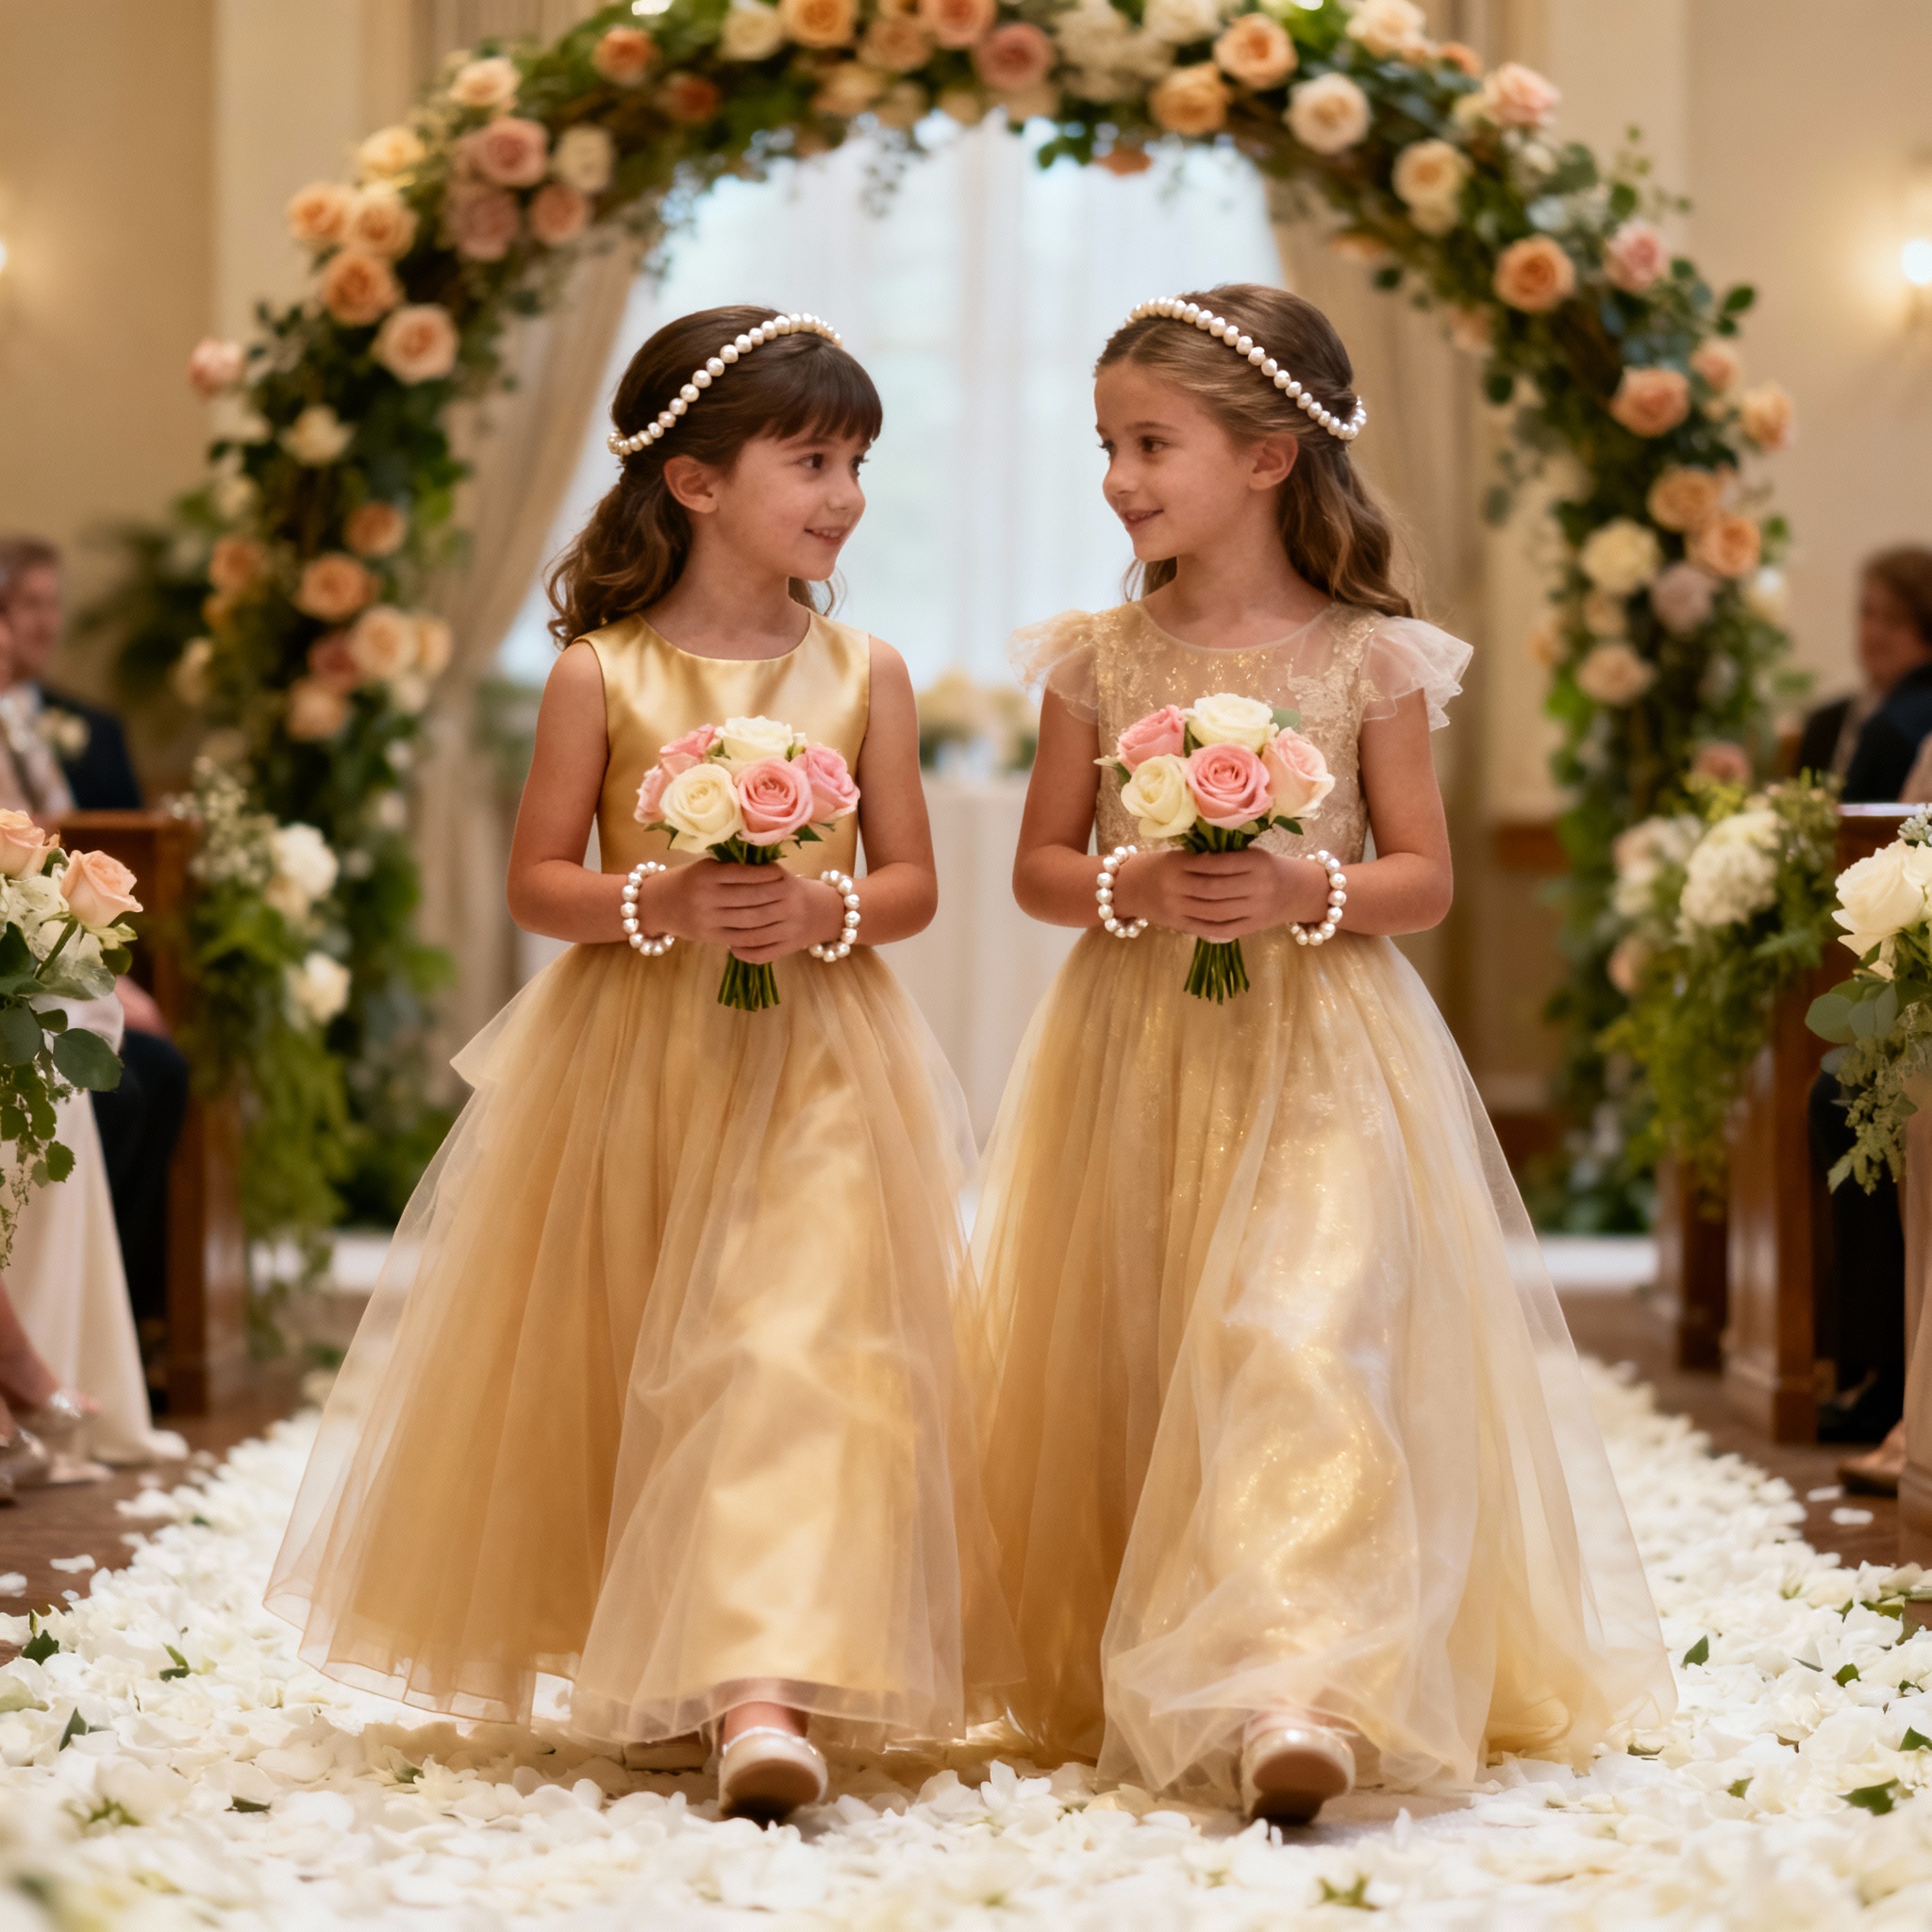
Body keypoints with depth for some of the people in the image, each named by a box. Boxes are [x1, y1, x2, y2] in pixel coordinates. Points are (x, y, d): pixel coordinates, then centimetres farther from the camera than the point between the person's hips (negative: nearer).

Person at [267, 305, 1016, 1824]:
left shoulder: (864, 673, 4)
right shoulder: (603, 675, -1)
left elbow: (914, 882, 6)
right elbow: (539, 880, 1)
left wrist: (825, 912, -15)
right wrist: (656, 903, -17)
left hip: (816, 1073, 0)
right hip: (634, 1068, 0)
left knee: (796, 1349, -14)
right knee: (629, 1365, 8)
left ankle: (768, 1687, -21)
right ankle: (640, 1671, 24)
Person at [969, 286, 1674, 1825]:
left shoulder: (1371, 659, -1)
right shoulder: (1101, 658, 6)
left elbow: (1426, 876, 3)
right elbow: (1039, 864, 10)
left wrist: (1307, 893, -16)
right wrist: (1127, 892, -11)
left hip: (1320, 1065, -3)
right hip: (1137, 1060, 3)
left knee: (1303, 1340, -17)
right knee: (1128, 1367, 5)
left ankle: (1290, 1694, -24)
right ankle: (1105, 1665, 19)